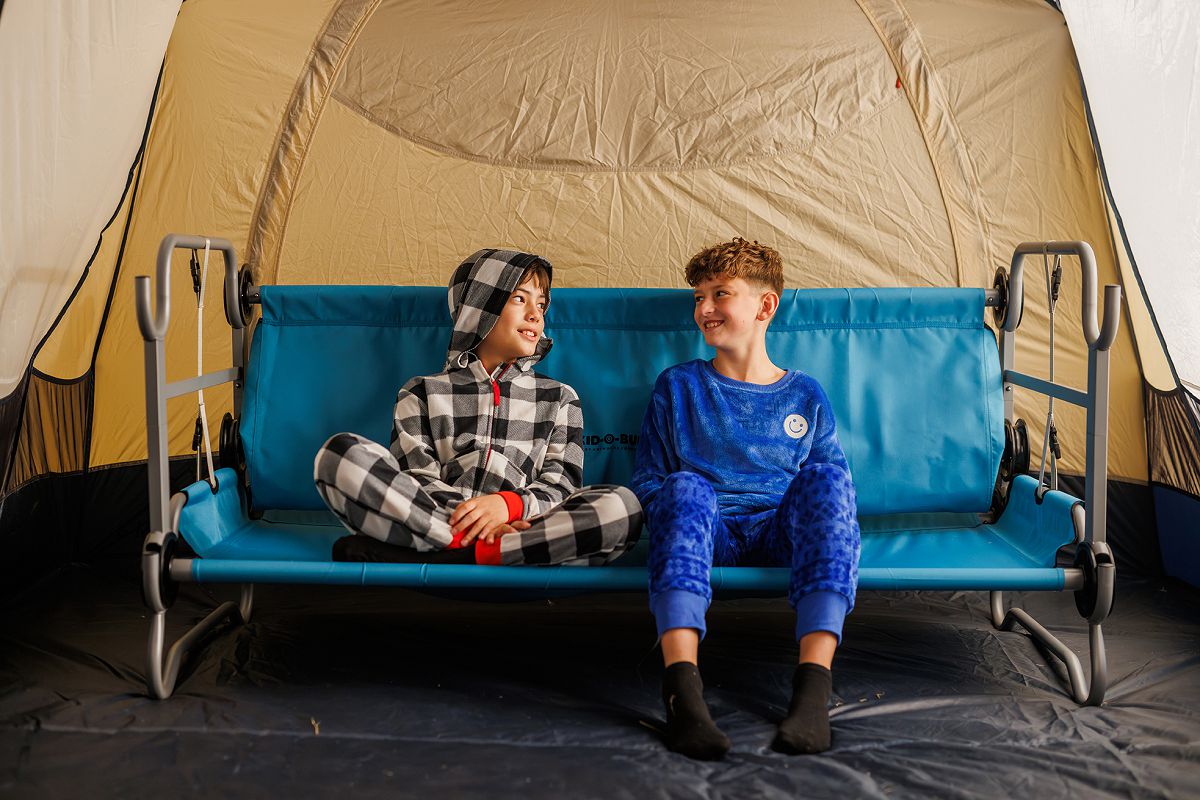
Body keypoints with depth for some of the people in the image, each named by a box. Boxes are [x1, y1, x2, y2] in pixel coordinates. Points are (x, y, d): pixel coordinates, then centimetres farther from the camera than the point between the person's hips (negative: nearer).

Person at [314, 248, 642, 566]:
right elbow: (417, 481, 4)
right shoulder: (422, 393, 18)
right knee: (341, 452, -21)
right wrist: (463, 520, -17)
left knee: (622, 504, -29)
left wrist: (509, 503, -14)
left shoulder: (560, 398, 22)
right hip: (433, 520, -1)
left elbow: (562, 484, 8)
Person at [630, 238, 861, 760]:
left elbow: (833, 491, 18)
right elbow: (647, 480, 13)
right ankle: (681, 686, -49)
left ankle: (813, 682, -41)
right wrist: (679, 519, -7)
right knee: (688, 487, -34)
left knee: (825, 475, -29)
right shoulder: (678, 386, 16)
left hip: (781, 537, 1)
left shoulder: (805, 396, 17)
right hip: (707, 534, 0)